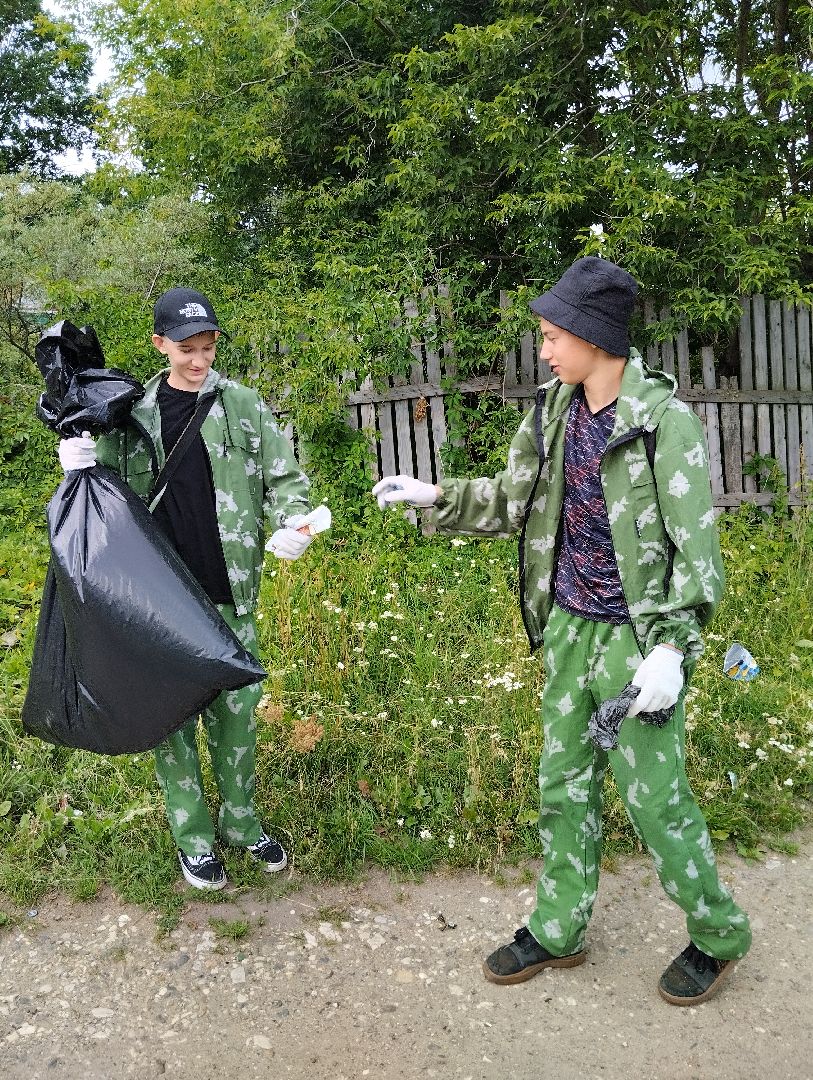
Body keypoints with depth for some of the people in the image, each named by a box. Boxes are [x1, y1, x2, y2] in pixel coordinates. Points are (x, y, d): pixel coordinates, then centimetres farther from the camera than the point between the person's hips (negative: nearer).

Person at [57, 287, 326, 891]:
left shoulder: (243, 405, -1)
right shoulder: (132, 413, 3)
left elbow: (284, 477, -1)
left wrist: (293, 522, -21)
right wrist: (80, 467, -9)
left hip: (230, 593, 0)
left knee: (235, 710, 11)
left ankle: (241, 821, 31)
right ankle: (193, 837, 24)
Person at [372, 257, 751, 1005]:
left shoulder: (664, 417, -15)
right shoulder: (554, 412, 4)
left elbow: (694, 543, -15)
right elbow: (514, 499, 15)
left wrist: (670, 647, -21)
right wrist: (434, 495, 6)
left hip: (636, 636, -6)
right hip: (569, 628, 6)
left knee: (654, 796, 4)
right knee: (564, 784, 15)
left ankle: (718, 934, 29)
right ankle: (558, 928, 32)